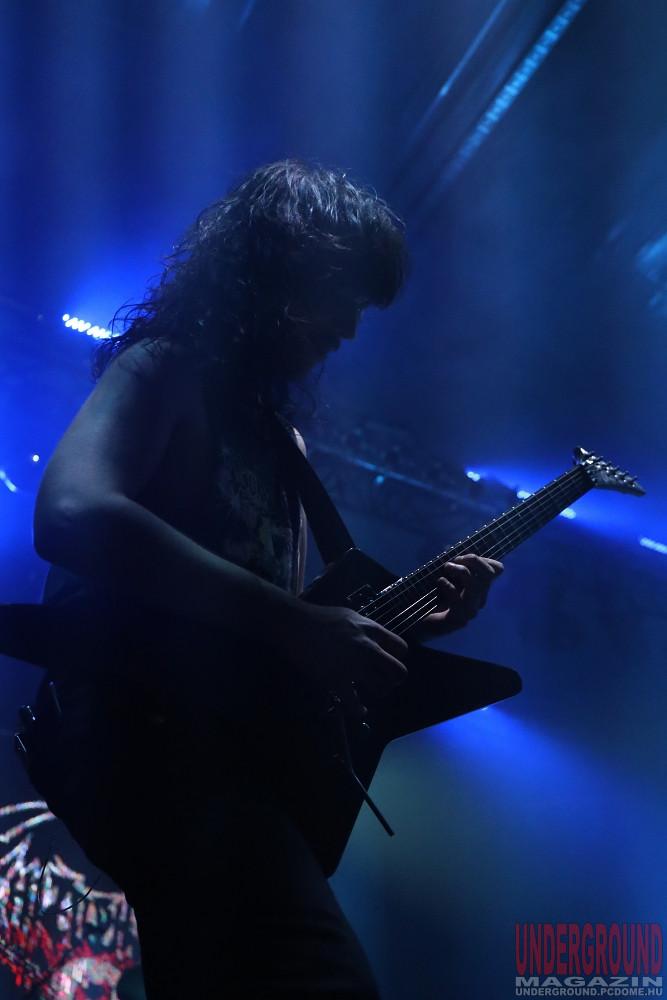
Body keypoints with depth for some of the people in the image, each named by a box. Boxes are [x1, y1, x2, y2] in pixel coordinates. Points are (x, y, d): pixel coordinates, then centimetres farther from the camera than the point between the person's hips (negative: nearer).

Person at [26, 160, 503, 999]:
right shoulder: (165, 370, -1)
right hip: (137, 731, -9)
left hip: (234, 740, 9)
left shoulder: (280, 437, 24)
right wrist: (293, 624, -22)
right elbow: (74, 513, -23)